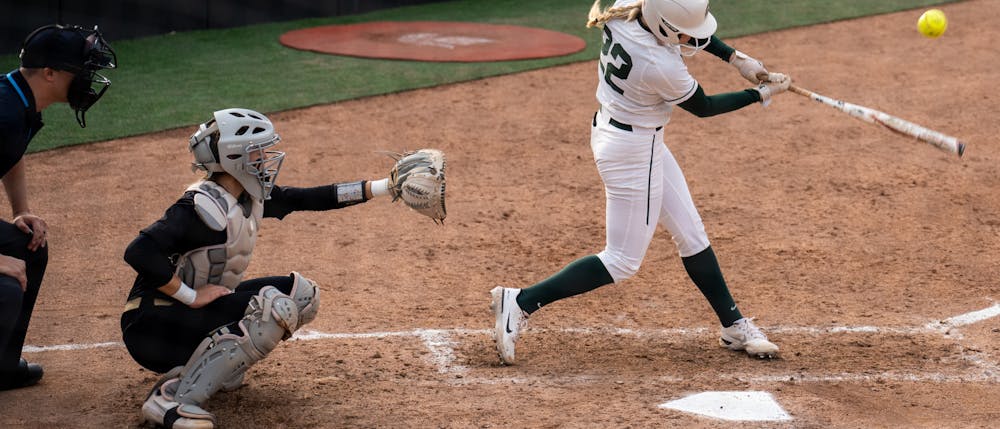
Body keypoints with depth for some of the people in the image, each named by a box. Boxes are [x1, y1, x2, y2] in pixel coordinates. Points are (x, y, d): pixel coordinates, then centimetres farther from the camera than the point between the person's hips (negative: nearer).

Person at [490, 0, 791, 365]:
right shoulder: (661, 68, -31)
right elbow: (703, 107, -12)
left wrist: (736, 58, 1)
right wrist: (762, 95, 0)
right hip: (633, 152, -10)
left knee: (691, 233, 17)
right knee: (622, 261, 2)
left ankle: (734, 326, 29)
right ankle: (521, 303, 2)